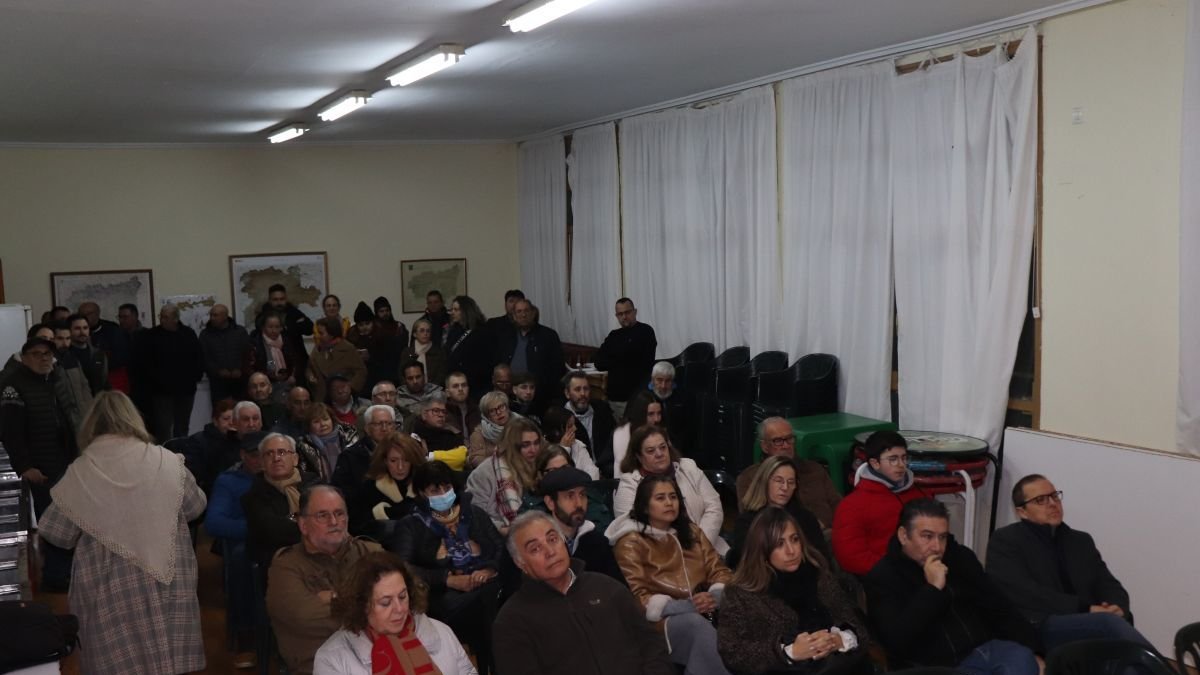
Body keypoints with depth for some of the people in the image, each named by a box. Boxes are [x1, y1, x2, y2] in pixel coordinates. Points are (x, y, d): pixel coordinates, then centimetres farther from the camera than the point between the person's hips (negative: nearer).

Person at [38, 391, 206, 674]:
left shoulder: (81, 472, -8)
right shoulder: (167, 461, -5)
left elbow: (56, 533, 0)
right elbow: (195, 507, 10)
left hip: (110, 587, -1)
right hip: (166, 579, 1)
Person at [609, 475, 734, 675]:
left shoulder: (691, 532, 22)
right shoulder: (630, 543, 4)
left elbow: (719, 571, 15)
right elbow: (636, 598, -5)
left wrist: (714, 597, -10)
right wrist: (687, 606, -17)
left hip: (702, 613, 4)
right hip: (662, 621, -4)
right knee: (697, 623, -36)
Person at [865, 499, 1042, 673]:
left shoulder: (960, 557, 11)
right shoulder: (883, 577, -6)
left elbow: (998, 608, 14)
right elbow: (896, 641, -19)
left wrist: (1033, 652, 2)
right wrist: (933, 589, -20)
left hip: (981, 650, 5)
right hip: (930, 665, -5)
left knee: (1021, 658, -26)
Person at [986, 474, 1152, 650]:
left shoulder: (1081, 541, 26)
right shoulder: (1005, 541, 7)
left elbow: (1110, 586, 18)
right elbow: (1025, 594, -7)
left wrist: (1117, 608, -8)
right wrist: (1086, 610, -14)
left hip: (1088, 625, 5)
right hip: (1038, 629, -5)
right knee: (1108, 623, -33)